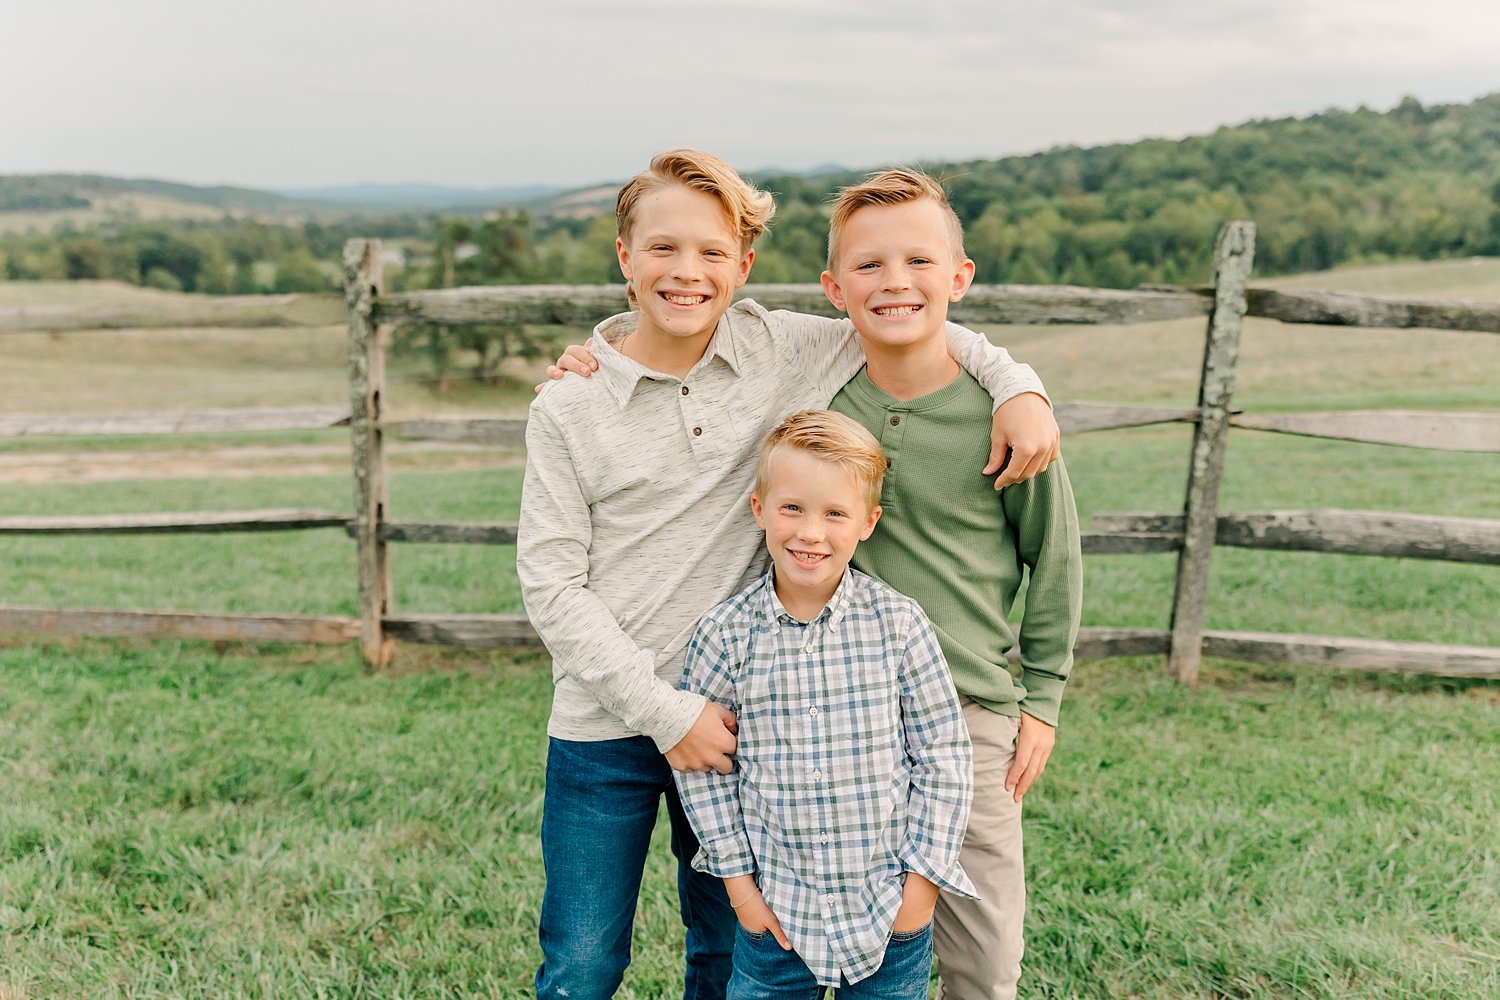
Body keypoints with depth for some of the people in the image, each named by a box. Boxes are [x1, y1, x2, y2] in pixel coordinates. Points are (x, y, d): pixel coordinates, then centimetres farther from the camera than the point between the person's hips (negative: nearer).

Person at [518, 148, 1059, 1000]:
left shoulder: (784, 352, -3)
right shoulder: (569, 407, -7)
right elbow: (551, 585, -8)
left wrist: (1020, 387, -8)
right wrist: (664, 712, -14)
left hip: (739, 715, 2)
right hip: (606, 724, -1)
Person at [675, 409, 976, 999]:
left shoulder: (899, 624, -9)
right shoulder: (725, 633, -8)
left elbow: (943, 754, -3)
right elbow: (701, 762, 0)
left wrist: (923, 879, -4)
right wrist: (737, 879, -1)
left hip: (891, 907, 0)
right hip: (777, 910, 0)